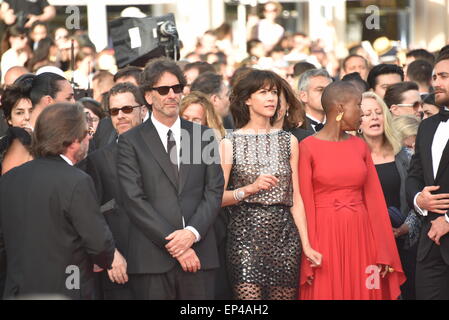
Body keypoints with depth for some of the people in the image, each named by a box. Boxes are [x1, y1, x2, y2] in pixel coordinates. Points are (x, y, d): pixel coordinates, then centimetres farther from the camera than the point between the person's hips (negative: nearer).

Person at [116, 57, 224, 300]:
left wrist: (192, 233, -10)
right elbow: (134, 200, -4)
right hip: (151, 259, -2)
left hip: (198, 254, 2)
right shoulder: (131, 142, 4)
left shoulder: (203, 137, 13)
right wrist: (172, 243, -11)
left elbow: (214, 191, 7)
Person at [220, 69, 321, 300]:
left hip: (284, 237, 3)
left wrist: (306, 245, 1)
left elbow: (295, 197, 8)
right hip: (245, 235, -3)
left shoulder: (288, 141, 10)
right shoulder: (229, 144, 2)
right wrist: (250, 188, -17)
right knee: (248, 295, -11)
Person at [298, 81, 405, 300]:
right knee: (325, 292, 2)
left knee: (360, 292, 7)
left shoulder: (360, 146, 9)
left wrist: (384, 252, 0)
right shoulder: (307, 148, -5)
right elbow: (305, 203, -7)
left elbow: (374, 199, 6)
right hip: (324, 238, -4)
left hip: (360, 237, 4)